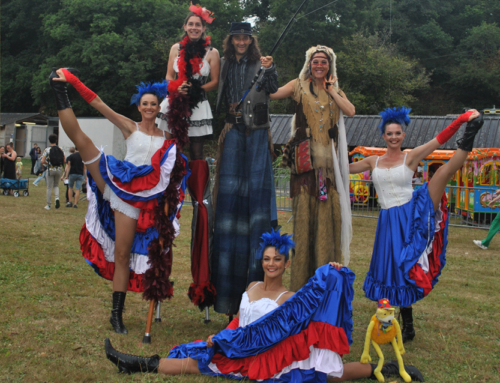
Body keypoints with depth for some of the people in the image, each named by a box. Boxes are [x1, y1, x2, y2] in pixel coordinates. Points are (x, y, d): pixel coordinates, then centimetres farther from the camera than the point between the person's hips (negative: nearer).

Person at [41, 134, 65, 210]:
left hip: (50, 169, -3)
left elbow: (42, 161, -11)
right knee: (56, 185, 21)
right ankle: (57, 198, -5)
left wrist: (47, 163, 9)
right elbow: (64, 160, 0)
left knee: (49, 187, 5)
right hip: (59, 169, 3)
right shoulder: (60, 149, 2)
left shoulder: (47, 150, -6)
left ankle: (48, 205, 10)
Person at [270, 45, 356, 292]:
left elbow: (350, 111, -2)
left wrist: (330, 89, 3)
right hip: (305, 158, -3)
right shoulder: (299, 86, 8)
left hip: (328, 160, 3)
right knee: (304, 212, -6)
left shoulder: (335, 90, 17)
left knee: (328, 213, 1)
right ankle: (302, 280, 1)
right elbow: (272, 94, -7)